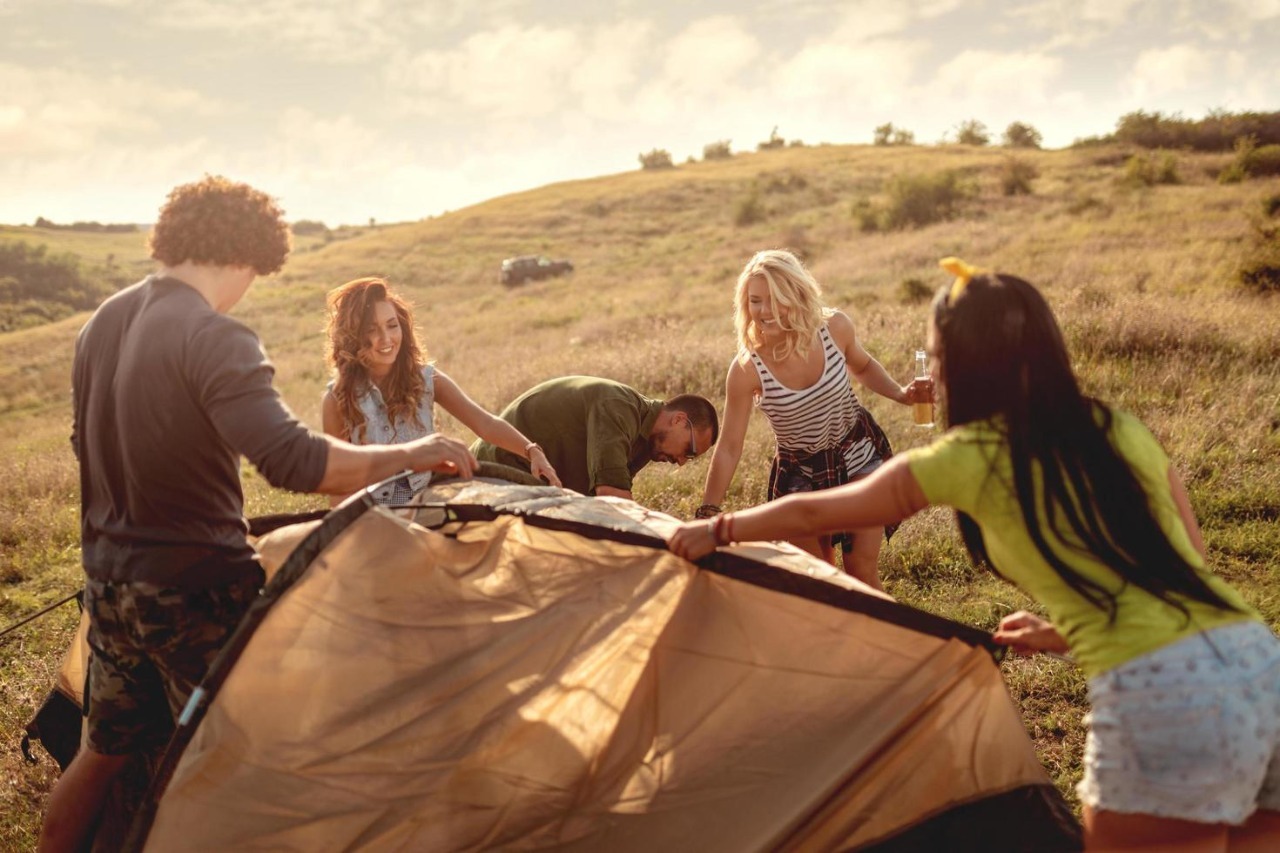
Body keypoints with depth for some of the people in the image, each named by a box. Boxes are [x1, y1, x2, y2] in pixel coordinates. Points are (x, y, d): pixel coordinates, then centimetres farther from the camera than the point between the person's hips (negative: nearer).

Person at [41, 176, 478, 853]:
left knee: (104, 751, 24)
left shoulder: (102, 323, 8)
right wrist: (410, 455, -20)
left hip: (107, 579, 9)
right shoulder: (214, 339, -21)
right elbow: (292, 459, -31)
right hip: (194, 589, -8)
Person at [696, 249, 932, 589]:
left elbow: (863, 367, 7)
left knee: (862, 566, -1)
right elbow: (729, 448, -17)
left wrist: (901, 393, -10)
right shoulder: (746, 369, -25)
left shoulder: (835, 327, -18)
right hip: (801, 474, -1)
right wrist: (707, 512, -22)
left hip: (858, 454, 1)